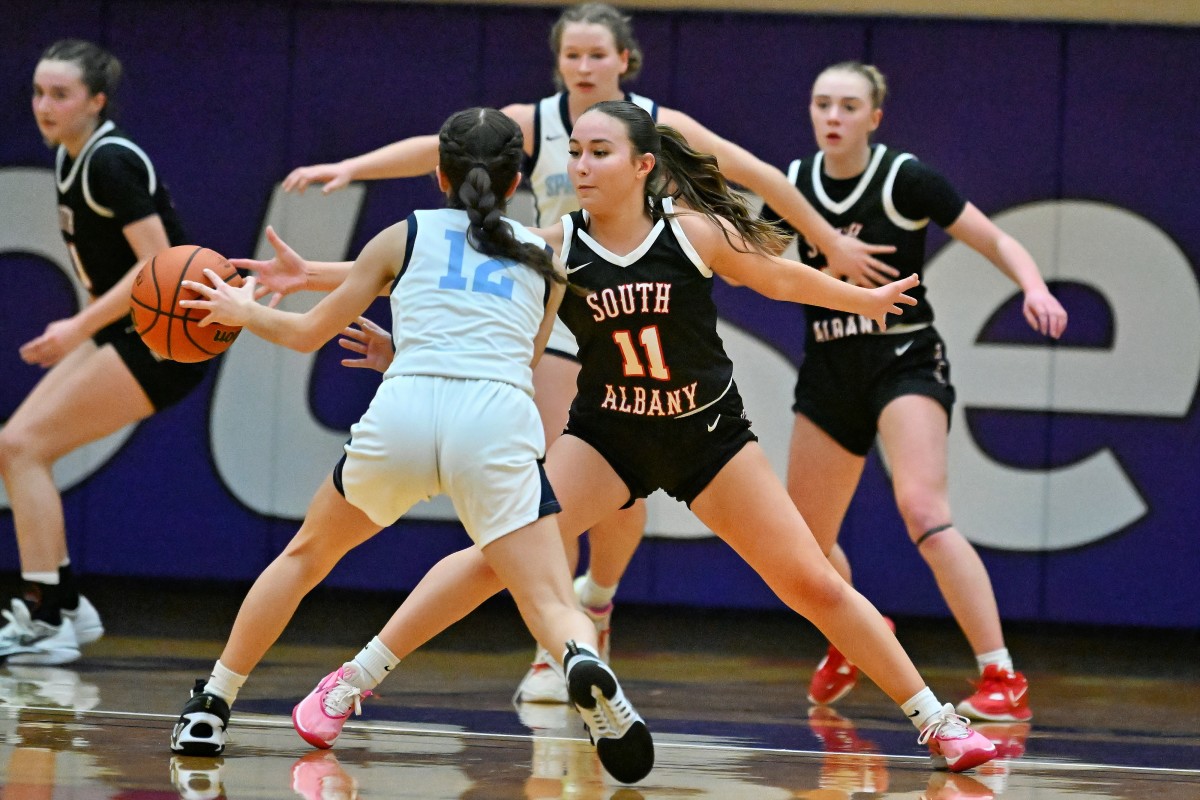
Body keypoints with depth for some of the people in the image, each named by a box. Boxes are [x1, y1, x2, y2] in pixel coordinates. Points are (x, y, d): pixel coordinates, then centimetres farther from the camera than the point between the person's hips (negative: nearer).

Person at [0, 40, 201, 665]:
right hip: (125, 334, 9)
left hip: (165, 342, -9)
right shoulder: (69, 159, 11)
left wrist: (81, 327, -24)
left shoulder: (110, 163, -18)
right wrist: (83, 329, 14)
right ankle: (67, 608, 12)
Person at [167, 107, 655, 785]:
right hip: (498, 423, -1)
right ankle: (585, 663, -41)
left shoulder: (406, 237, 21)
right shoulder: (541, 260, 25)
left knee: (307, 555, 25)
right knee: (553, 607, -5)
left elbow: (308, 333, 27)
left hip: (402, 415, 1)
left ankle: (210, 708, 25)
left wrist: (241, 311, 47)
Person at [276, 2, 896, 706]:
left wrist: (832, 243, 5)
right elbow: (438, 148, -20)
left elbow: (759, 176, -1)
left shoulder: (660, 127, -9)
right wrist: (350, 168, -34)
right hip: (561, 316, -1)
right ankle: (552, 652, -6)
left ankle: (597, 597, 29)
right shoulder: (534, 125, -9)